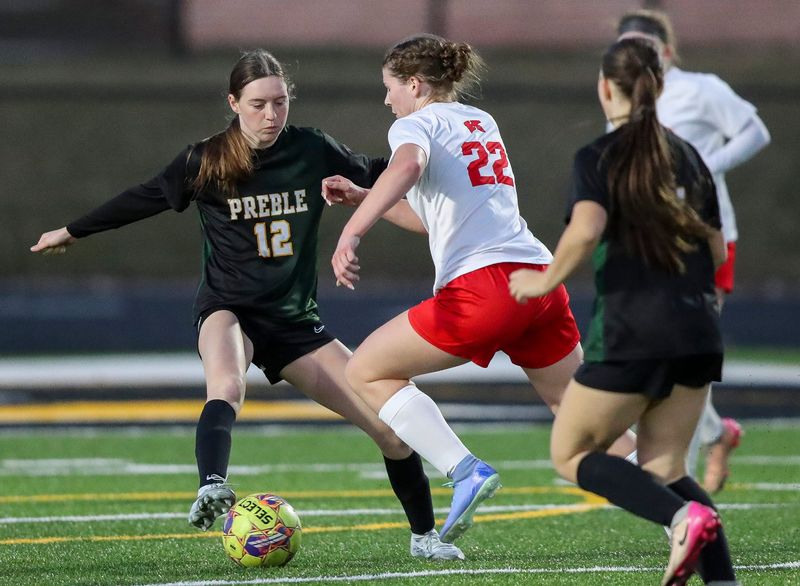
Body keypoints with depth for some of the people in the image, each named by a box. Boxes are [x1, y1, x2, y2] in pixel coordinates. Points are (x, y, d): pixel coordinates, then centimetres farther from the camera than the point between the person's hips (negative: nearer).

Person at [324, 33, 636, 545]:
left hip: (483, 282, -8)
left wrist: (351, 233, -31)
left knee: (367, 372, 6)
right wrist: (360, 197, 35)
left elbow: (407, 164, -23)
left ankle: (465, 470, -10)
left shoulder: (416, 124, 4)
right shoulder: (482, 122, 26)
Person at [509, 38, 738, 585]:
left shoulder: (598, 157, -5)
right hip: (698, 334, 6)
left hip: (630, 334, -6)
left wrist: (545, 281, -8)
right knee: (664, 468, 15)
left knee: (572, 455, 9)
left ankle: (685, 516, -16)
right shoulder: (688, 156, 12)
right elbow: (717, 252, 15)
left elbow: (586, 230, -22)